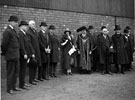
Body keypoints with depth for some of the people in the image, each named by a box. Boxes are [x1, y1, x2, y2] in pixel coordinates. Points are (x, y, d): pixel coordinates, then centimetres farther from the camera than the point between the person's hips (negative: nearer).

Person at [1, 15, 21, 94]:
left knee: (16, 72, 15)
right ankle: (9, 89, 13)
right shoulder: (7, 31, -15)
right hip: (11, 56, -9)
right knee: (10, 73, 2)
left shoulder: (14, 31, 14)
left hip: (16, 55, 9)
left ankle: (14, 86, 27)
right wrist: (4, 53, -5)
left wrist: (17, 53, 14)